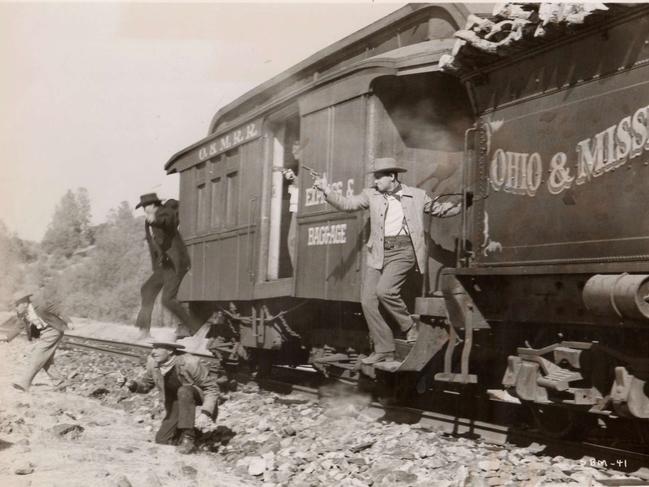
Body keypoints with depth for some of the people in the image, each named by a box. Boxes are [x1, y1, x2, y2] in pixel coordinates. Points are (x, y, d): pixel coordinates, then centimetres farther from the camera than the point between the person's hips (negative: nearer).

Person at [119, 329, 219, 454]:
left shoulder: (190, 363, -30)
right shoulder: (153, 362, -15)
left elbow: (212, 387, -22)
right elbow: (146, 384, 3)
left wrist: (206, 411, -35)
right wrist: (132, 384, -20)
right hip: (175, 401, 5)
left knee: (183, 391, -38)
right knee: (161, 440, -1)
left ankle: (188, 436, -29)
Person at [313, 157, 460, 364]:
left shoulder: (417, 195, 6)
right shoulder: (371, 195, 10)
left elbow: (440, 209, 18)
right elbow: (346, 204, 6)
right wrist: (327, 191, -8)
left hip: (403, 250, -4)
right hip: (379, 254, 4)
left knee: (384, 290, -25)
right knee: (367, 299, -3)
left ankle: (409, 325, 1)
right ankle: (384, 350, 6)